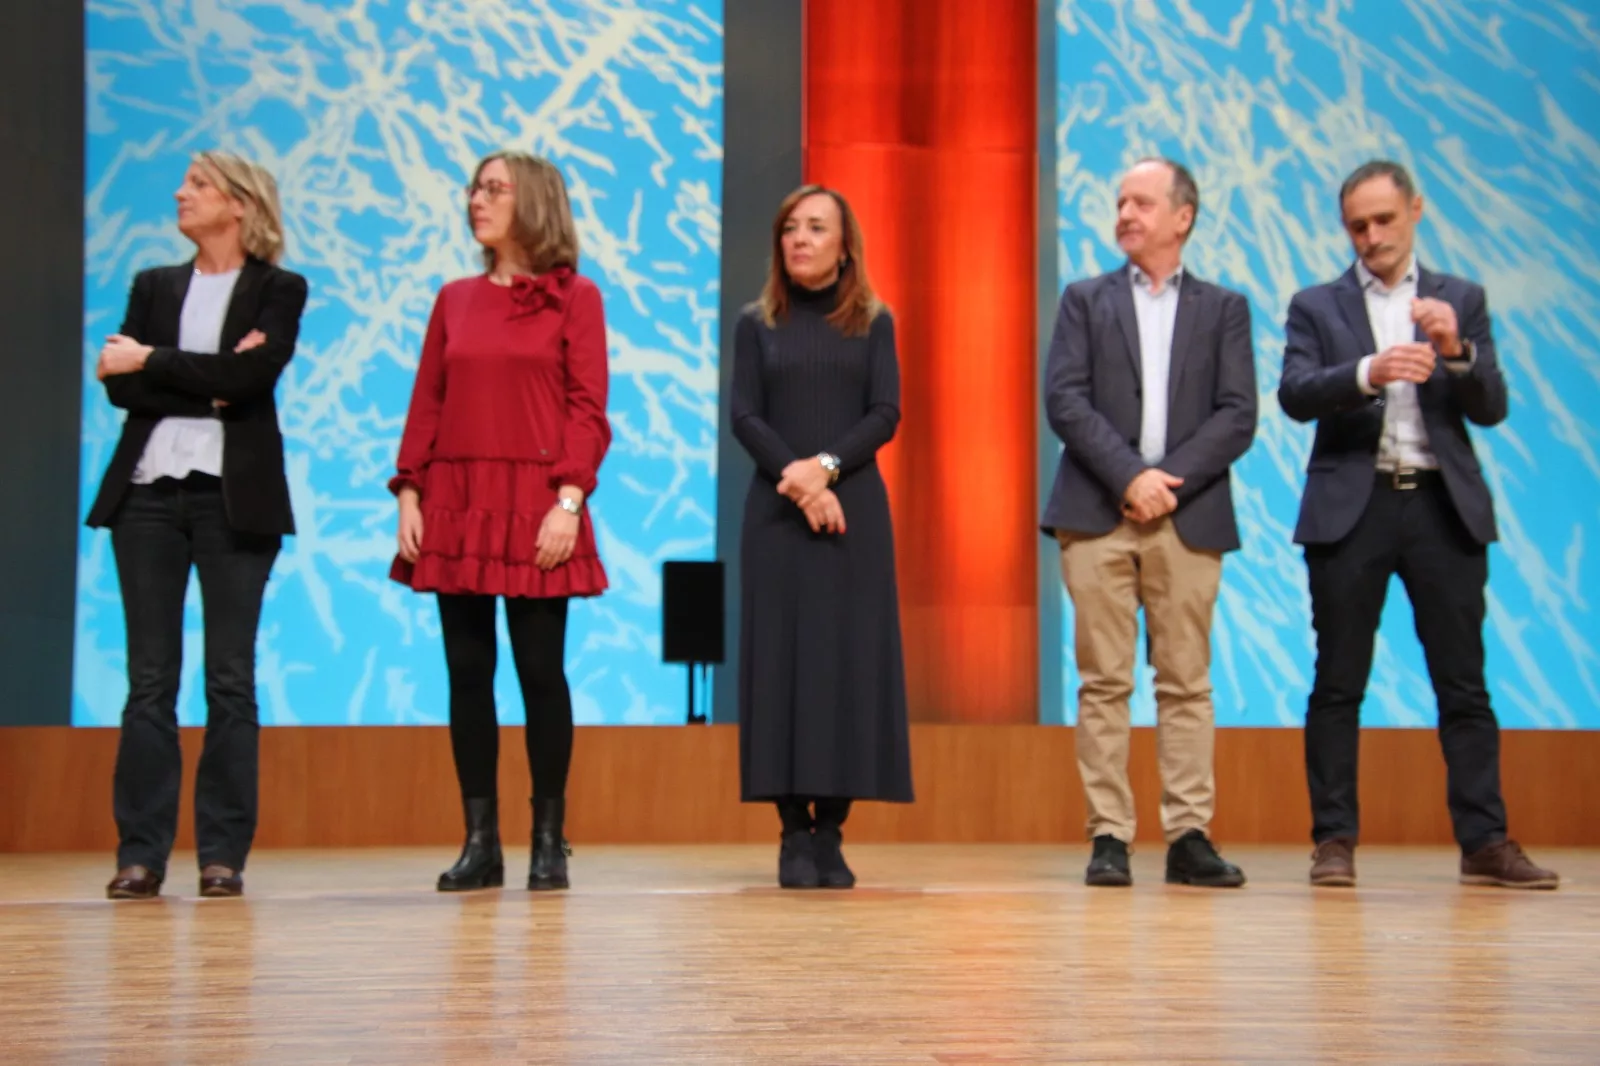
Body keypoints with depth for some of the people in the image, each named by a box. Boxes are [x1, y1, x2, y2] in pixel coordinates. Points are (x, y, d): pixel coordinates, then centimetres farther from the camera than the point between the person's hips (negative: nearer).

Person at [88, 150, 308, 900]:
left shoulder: (278, 290, 5)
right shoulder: (153, 287, 15)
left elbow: (251, 374, -12)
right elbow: (119, 383, 2)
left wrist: (151, 361, -6)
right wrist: (206, 391, -10)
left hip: (233, 495, -3)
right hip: (148, 492, 3)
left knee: (230, 677, -2)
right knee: (150, 677, 1)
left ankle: (223, 853, 3)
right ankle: (140, 854, 2)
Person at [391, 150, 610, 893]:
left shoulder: (573, 297, 2)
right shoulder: (454, 300, 13)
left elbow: (588, 409, -4)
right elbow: (425, 407, 11)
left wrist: (569, 502, -14)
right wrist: (408, 495, 0)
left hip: (533, 509, -4)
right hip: (455, 507, 4)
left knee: (540, 671, -1)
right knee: (468, 673, 3)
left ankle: (549, 842, 7)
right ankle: (480, 843, 8)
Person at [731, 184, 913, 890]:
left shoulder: (873, 323, 9)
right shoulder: (756, 324, 9)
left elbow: (885, 414, 0)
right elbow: (745, 417, 0)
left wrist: (827, 465, -15)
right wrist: (798, 480, -14)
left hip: (854, 507, 0)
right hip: (777, 510, 0)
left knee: (849, 659, -4)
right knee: (783, 656, -4)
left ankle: (831, 834, 0)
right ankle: (794, 834, -1)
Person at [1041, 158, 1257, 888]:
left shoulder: (1223, 309, 12)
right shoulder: (1085, 301, 12)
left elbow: (1238, 415, 2)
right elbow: (1064, 398, 0)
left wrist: (1170, 481, -11)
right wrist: (1130, 476, -12)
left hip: (1188, 517, 0)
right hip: (1097, 514, 0)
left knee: (1187, 682, 1)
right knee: (1104, 683, -1)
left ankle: (1189, 836, 3)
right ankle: (1109, 837, 1)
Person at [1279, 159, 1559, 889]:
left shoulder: (1461, 301, 13)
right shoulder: (1317, 307, 10)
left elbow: (1491, 409, 5)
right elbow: (1295, 395, -7)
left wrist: (1458, 353, -14)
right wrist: (1367, 374, -24)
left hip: (1443, 505, 1)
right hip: (1352, 507, -1)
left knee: (1464, 683, 0)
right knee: (1339, 684, 0)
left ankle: (1485, 842, 2)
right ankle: (1334, 840, 5)